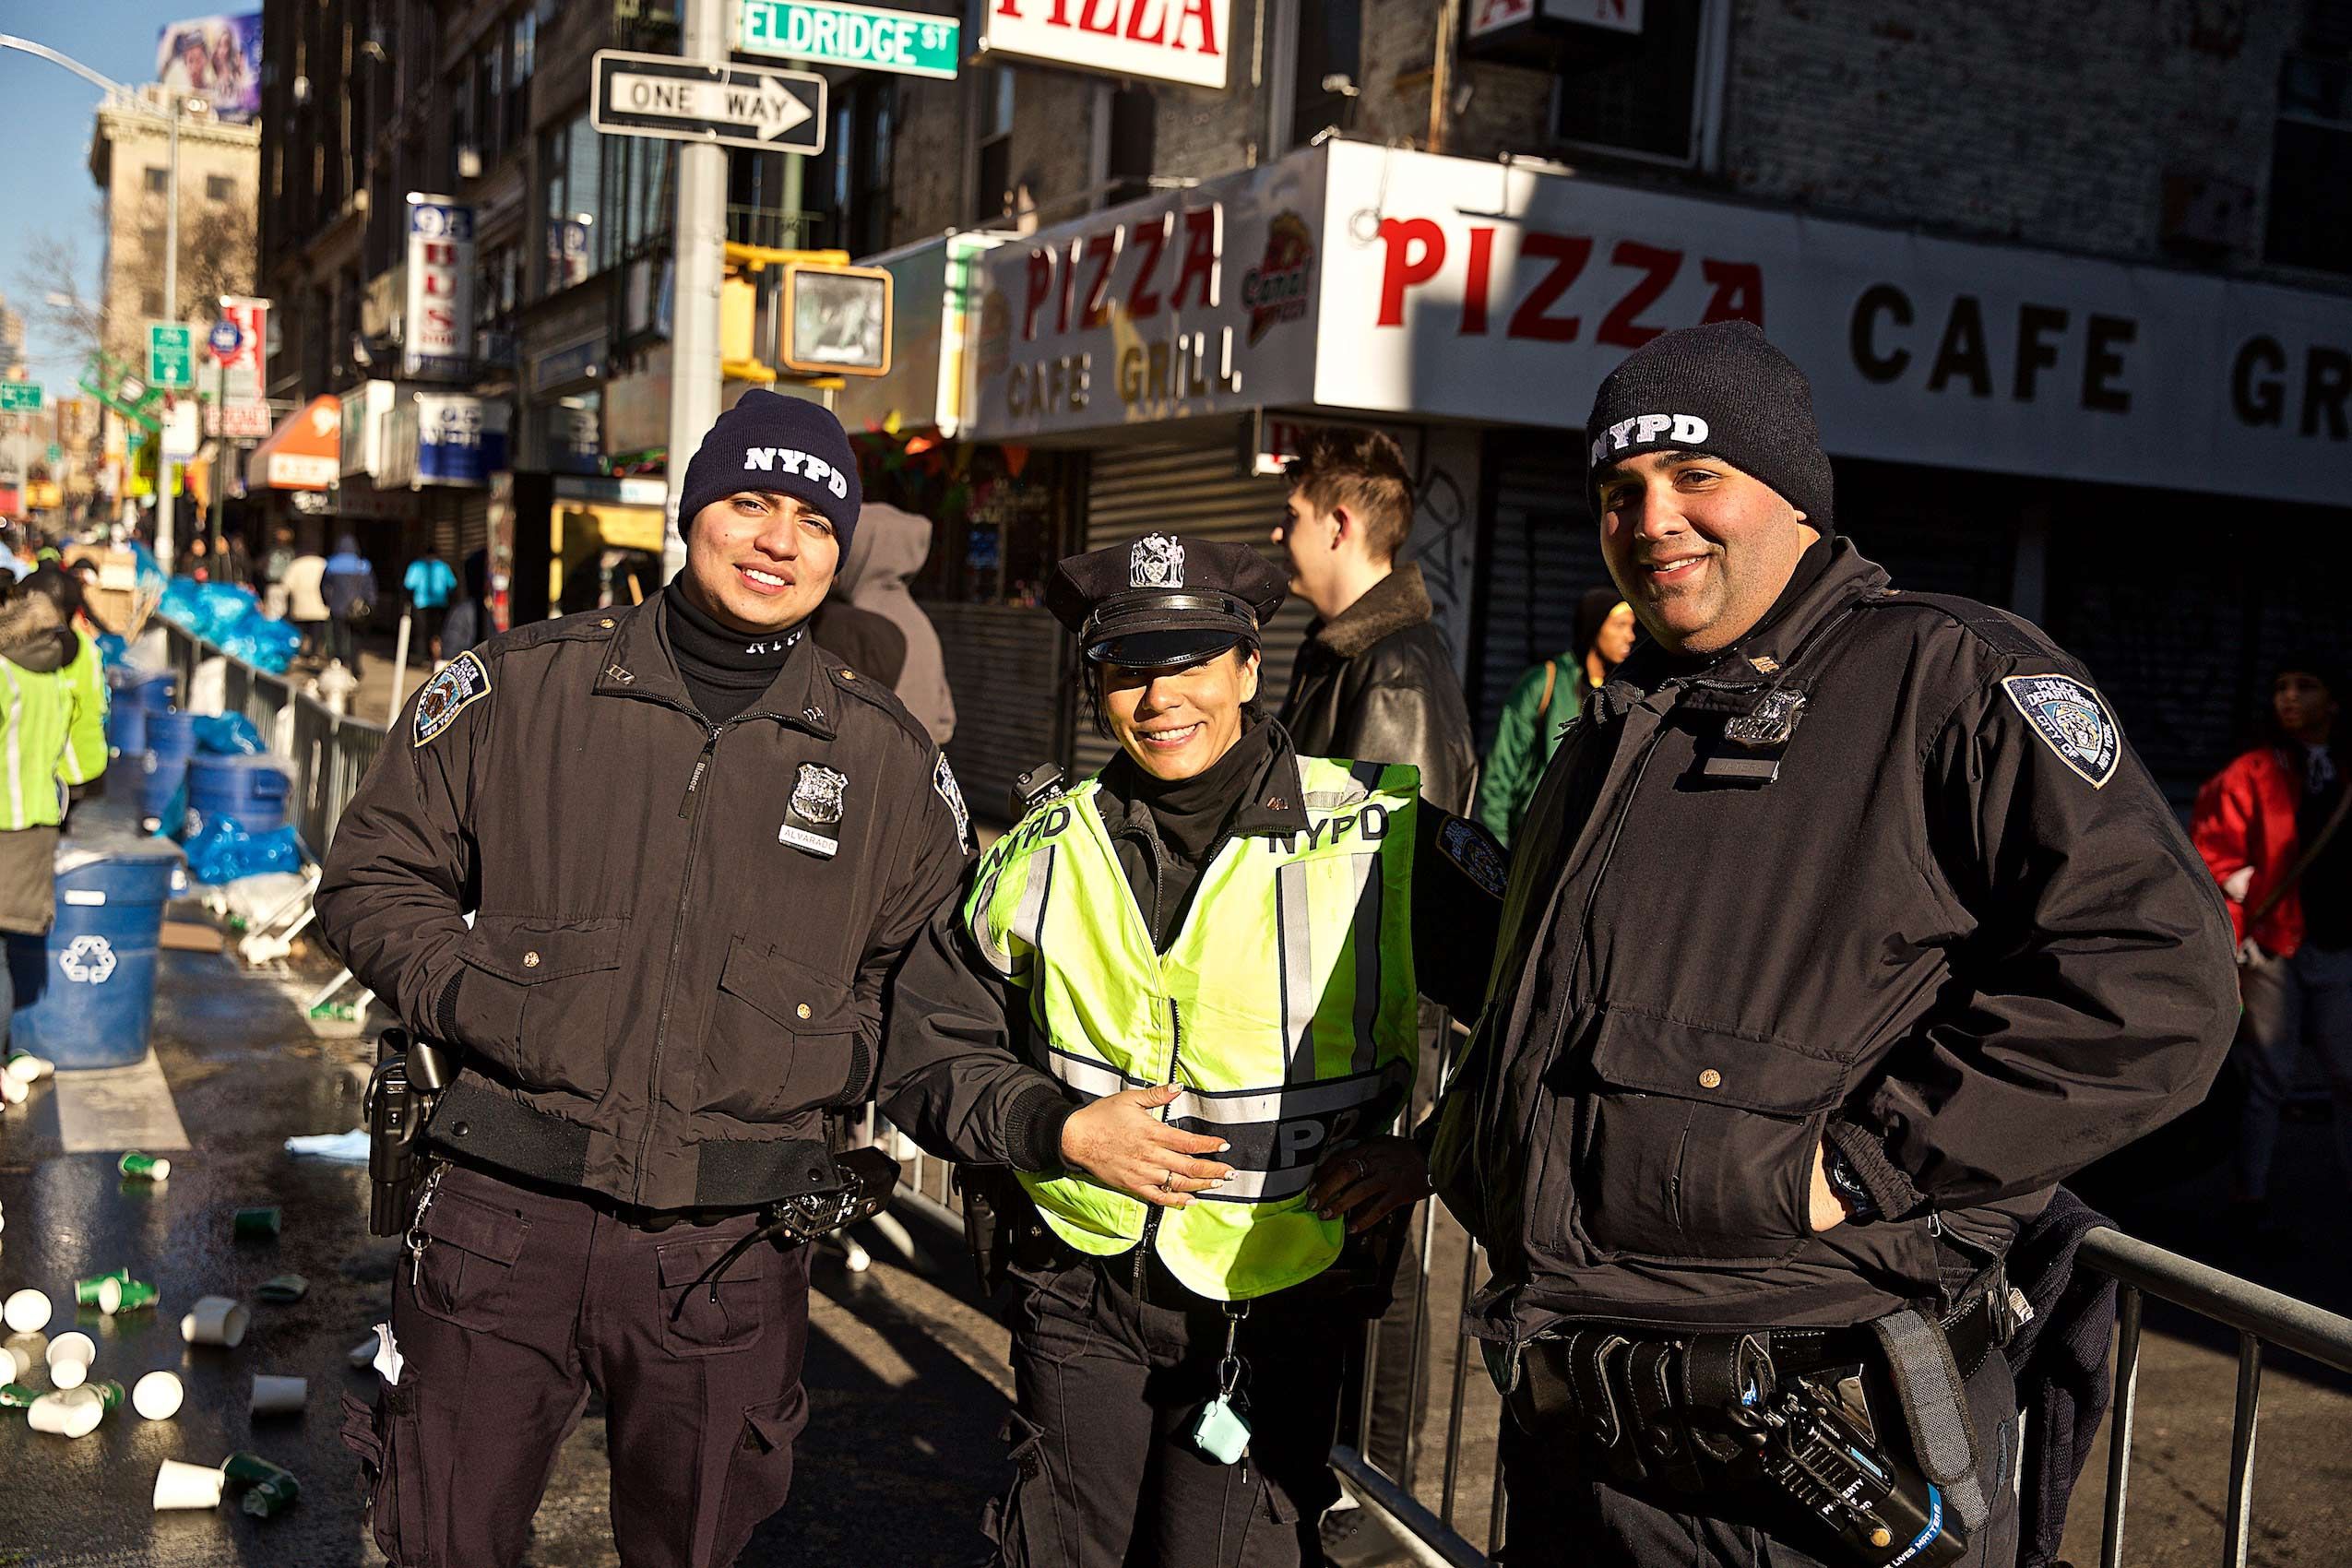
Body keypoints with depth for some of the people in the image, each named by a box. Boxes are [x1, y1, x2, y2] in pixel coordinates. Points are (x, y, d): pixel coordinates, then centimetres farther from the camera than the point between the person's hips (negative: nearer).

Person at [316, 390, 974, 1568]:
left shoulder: (887, 759, 5)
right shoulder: (520, 685, 1)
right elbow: (375, 873, 8)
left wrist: (847, 1054, 0)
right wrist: (471, 999, -7)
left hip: (730, 1248, 1)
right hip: (504, 1218, -1)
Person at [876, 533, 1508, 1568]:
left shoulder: (1386, 842, -10)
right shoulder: (1043, 857, 0)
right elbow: (924, 1049, 5)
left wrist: (1437, 1151, -11)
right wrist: (1061, 1130, -10)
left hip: (1276, 1311, -3)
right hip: (1079, 1296, 3)